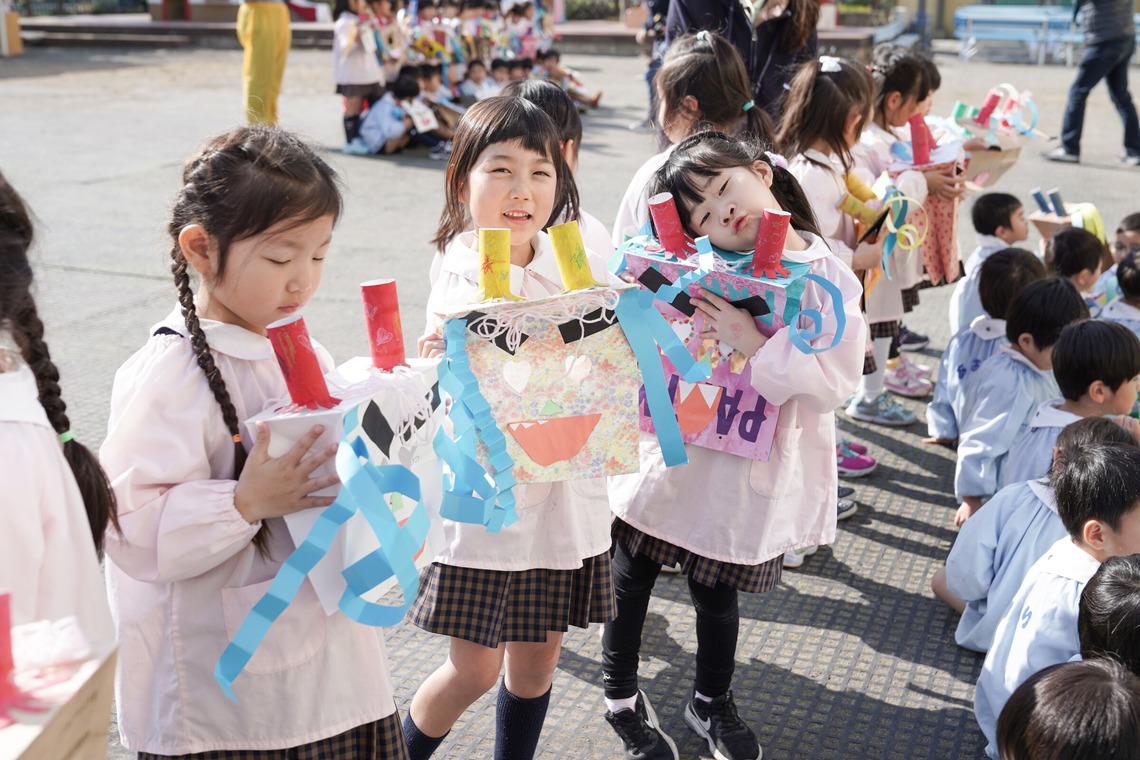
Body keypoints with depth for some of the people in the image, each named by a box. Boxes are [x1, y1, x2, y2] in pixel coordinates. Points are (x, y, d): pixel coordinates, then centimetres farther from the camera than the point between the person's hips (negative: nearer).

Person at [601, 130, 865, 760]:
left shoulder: (829, 280, -8)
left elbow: (834, 383, -14)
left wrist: (754, 344, -23)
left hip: (741, 473, -1)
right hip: (669, 457, 1)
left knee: (716, 594, 15)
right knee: (632, 578, 14)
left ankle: (712, 701, 44)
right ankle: (621, 694, 41)